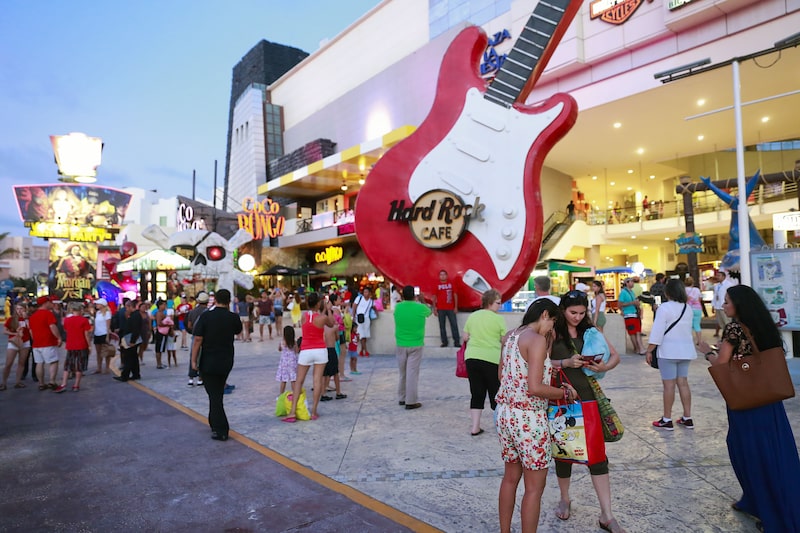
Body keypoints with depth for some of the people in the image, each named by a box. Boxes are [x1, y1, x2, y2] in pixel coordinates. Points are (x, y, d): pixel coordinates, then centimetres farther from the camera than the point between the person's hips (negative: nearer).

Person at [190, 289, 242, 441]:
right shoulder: (233, 317, -5)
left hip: (208, 362, -3)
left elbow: (197, 340, -14)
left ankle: (221, 431, -1)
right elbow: (238, 331, 16)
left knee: (214, 395, 1)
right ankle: (214, 423, 35)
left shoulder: (206, 316, -13)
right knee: (218, 393, 22)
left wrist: (194, 360, -6)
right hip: (226, 362, 3)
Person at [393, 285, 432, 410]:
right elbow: (429, 311, 14)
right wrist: (420, 301, 27)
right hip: (415, 345, -3)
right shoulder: (420, 308, -9)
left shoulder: (397, 307, -2)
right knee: (412, 373, -1)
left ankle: (402, 398, 25)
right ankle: (411, 401, 1)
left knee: (402, 373, 15)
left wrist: (410, 301, 31)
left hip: (400, 345, 4)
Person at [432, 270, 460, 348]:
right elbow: (434, 297, 5)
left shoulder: (451, 284, 5)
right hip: (440, 309, 0)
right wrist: (434, 309, 1)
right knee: (442, 326, 3)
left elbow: (455, 295, 8)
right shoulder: (437, 285, 2)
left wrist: (456, 307, 3)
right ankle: (444, 342, 12)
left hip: (451, 308, 0)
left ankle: (456, 342, 4)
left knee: (454, 325, -1)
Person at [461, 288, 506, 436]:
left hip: (471, 357, 4)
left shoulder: (472, 316, 8)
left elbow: (464, 338, 12)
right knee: (496, 393, 9)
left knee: (476, 393, 10)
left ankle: (475, 427, 13)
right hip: (492, 359, -4)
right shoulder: (498, 319, -4)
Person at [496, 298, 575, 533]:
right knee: (535, 486, 6)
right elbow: (535, 388, -23)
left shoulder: (510, 336, 8)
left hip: (506, 414, 9)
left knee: (510, 477, 21)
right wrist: (565, 393, -7)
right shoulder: (538, 340, -16)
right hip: (528, 419, -8)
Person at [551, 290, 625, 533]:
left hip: (588, 398, 2)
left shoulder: (590, 331, 3)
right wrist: (566, 363, -26)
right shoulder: (553, 332, -6)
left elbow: (615, 355, 7)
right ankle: (565, 499, 36)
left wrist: (605, 366, -14)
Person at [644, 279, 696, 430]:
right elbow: (688, 329, 15)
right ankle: (687, 418, 16)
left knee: (669, 384, -3)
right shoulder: (687, 308, 8)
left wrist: (649, 350, -11)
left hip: (669, 350, -7)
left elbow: (657, 331, -16)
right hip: (685, 349, 7)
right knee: (683, 383, 11)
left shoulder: (665, 307, -14)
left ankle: (667, 420, 3)